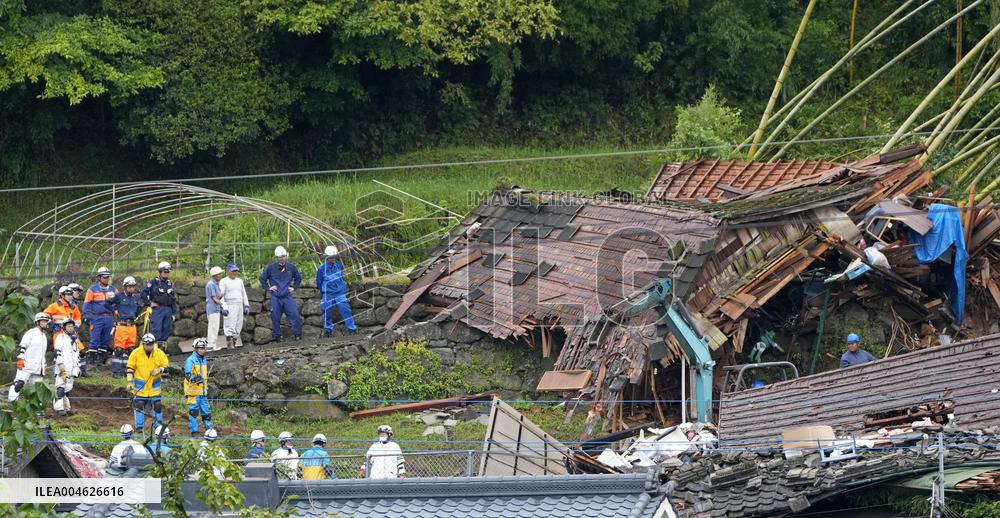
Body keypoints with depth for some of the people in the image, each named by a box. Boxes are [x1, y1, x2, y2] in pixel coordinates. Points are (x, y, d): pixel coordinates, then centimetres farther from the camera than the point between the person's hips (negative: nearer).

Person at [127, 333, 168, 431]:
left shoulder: (159, 353, -4)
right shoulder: (136, 353, -7)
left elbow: (166, 366, 5)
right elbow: (130, 368, 0)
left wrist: (158, 370, -16)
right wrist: (130, 382, -4)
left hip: (154, 385, 1)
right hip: (140, 385, -1)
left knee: (157, 405, -1)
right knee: (139, 405, 0)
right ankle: (139, 426, 10)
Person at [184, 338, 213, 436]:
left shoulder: (204, 360, 17)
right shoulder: (190, 360, -8)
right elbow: (188, 375, -15)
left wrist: (207, 388, 28)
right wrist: (195, 378, -35)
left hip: (203, 391, 7)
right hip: (193, 391, -7)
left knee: (206, 412, 7)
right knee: (193, 411, -5)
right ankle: (194, 431, 0)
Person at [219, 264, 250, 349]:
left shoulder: (239, 281, 20)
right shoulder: (224, 281, 1)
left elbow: (244, 294, 25)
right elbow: (221, 294, -8)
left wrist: (246, 306, 18)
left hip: (239, 306, 6)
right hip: (229, 306, -6)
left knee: (238, 326, 2)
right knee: (230, 325, -15)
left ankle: (234, 341, 7)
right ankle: (229, 342, -18)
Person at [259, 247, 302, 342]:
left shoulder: (291, 267, 5)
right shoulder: (271, 268, -1)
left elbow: (298, 278, 22)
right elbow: (262, 278, 11)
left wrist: (294, 287, 11)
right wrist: (268, 288, 4)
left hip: (287, 296, 1)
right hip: (275, 297, -1)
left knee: (294, 315, -8)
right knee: (275, 317, 2)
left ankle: (297, 334, 1)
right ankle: (277, 336, 13)